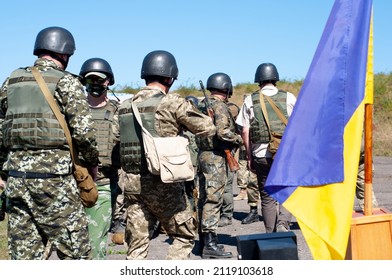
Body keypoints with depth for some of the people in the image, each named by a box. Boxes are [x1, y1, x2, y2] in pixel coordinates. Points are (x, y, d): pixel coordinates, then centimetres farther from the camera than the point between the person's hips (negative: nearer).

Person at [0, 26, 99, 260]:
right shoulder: (66, 82, -4)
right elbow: (84, 131, -11)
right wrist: (93, 162, 4)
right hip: (53, 177, -5)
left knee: (24, 255, 11)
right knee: (75, 253, 3)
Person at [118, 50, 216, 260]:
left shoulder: (125, 106, 8)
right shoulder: (172, 102, -9)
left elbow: (117, 142, 10)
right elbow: (208, 129, -3)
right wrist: (195, 111, 14)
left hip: (132, 182, 5)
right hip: (163, 182, -5)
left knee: (137, 245, 11)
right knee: (184, 237, 13)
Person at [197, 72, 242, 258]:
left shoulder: (203, 105, 14)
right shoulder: (220, 106, -12)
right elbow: (223, 132, -22)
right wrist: (238, 139, -7)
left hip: (203, 154, 9)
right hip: (216, 157, -9)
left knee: (205, 198, 14)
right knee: (213, 199, -9)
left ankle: (204, 238, 22)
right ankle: (210, 243, -9)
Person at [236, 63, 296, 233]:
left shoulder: (250, 100, 3)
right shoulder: (289, 98, 3)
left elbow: (245, 131, 1)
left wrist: (249, 156, 7)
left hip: (261, 155, 1)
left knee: (267, 197, 10)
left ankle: (271, 236, 15)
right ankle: (283, 225, -11)